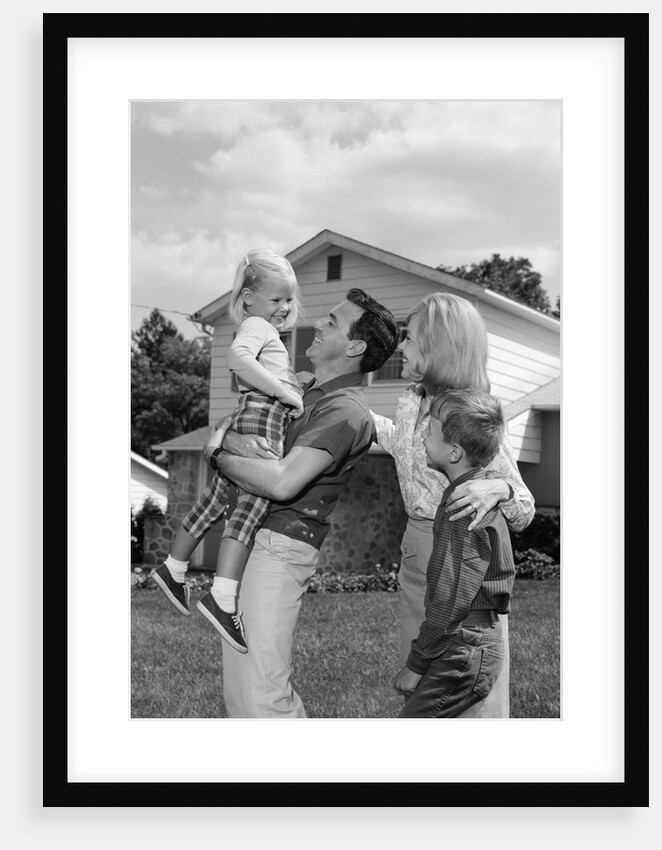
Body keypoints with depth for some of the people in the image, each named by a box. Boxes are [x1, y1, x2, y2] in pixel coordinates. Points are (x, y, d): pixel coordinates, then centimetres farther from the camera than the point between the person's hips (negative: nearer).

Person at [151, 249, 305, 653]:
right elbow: (238, 358, -23)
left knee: (218, 497, 18)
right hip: (262, 416, -10)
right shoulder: (256, 325, -3)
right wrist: (286, 392, -21)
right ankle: (222, 597, -27)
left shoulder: (262, 330, 29)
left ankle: (174, 568, 32)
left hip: (247, 420, 10)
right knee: (254, 501, -18)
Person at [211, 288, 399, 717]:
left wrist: (223, 459, -8)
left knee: (262, 693, -12)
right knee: (238, 689, 12)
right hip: (247, 539, 10)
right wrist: (233, 438, -8)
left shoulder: (346, 411, -14)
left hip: (280, 548, -10)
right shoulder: (305, 391, 18)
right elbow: (224, 425, 17)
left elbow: (283, 482, -25)